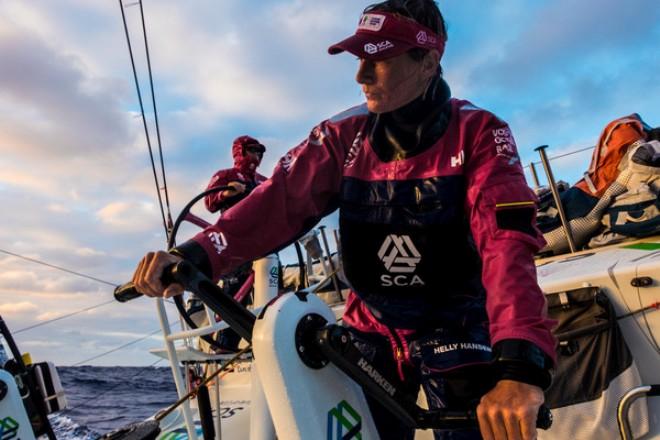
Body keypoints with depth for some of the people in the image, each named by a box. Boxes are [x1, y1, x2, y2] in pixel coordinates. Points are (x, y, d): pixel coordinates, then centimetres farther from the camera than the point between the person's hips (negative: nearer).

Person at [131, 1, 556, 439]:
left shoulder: (478, 132, -16)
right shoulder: (345, 134, -6)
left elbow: (506, 239, -30)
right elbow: (282, 198, -16)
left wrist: (520, 363, -45)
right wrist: (196, 255, -34)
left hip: (456, 332, -2)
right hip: (372, 332, 3)